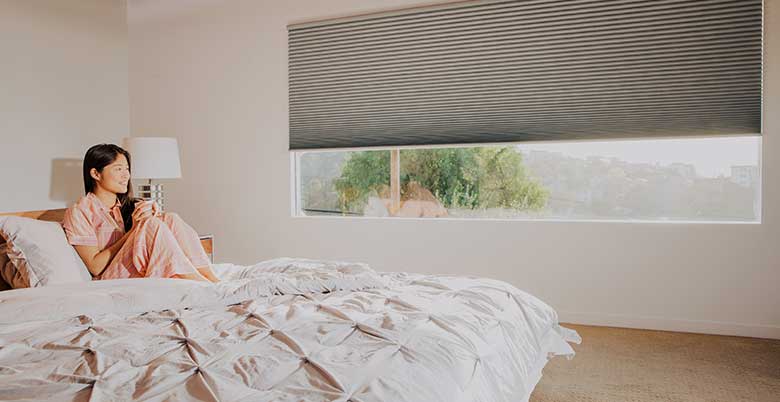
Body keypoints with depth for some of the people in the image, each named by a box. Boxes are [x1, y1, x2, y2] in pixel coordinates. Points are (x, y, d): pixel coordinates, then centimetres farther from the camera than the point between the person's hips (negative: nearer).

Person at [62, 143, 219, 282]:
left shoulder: (131, 205, 21)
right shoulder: (78, 212, 2)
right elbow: (95, 267, -8)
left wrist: (155, 213, -11)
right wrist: (134, 230, -12)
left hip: (148, 273, 5)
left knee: (170, 219, -19)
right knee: (151, 225, -28)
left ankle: (213, 280, -30)